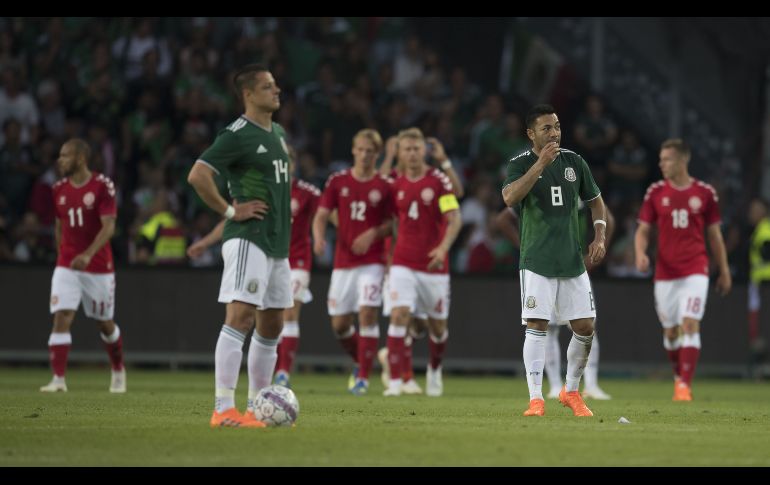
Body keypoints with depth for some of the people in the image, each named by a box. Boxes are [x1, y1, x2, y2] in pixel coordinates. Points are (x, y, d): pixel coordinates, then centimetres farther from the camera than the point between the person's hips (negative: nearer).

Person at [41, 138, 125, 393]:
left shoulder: (102, 186, -11)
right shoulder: (59, 189, 4)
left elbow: (108, 227, -17)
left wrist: (88, 254, -30)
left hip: (99, 266, -3)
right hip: (67, 266, 3)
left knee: (105, 323, 12)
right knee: (61, 318, -13)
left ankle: (118, 371, 35)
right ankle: (58, 379, -17)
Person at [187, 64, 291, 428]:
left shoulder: (279, 133, 16)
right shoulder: (237, 135, -12)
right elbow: (197, 175, -22)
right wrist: (230, 210, -18)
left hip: (278, 243, 9)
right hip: (248, 239, -9)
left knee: (271, 326, 11)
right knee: (240, 316, -17)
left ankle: (256, 407, 19)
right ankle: (223, 409, -20)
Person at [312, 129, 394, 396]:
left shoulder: (385, 185, -1)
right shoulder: (338, 181, 4)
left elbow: (391, 223, 4)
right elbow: (321, 216, 3)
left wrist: (372, 234, -15)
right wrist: (319, 238, -17)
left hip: (371, 261, -3)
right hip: (343, 261, 3)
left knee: (367, 314, -15)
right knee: (339, 324, 3)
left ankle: (363, 377, -8)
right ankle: (359, 361, 30)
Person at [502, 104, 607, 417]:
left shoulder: (574, 162, 7)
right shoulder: (521, 164, -5)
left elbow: (595, 201, 19)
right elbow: (509, 197, -25)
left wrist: (599, 236, 4)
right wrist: (541, 163, -29)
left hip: (573, 261, 4)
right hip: (537, 261, -4)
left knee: (585, 327, 2)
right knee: (536, 327, -10)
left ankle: (571, 392, 21)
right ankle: (536, 399, -8)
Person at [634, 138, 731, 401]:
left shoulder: (705, 193, 1)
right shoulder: (655, 192, 3)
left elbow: (715, 234, 9)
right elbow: (643, 230, 6)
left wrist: (724, 270, 11)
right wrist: (640, 254, -15)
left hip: (695, 271, -2)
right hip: (665, 272, 2)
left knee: (690, 324, -15)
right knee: (671, 330, 7)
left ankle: (685, 386, -16)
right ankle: (679, 377, 30)